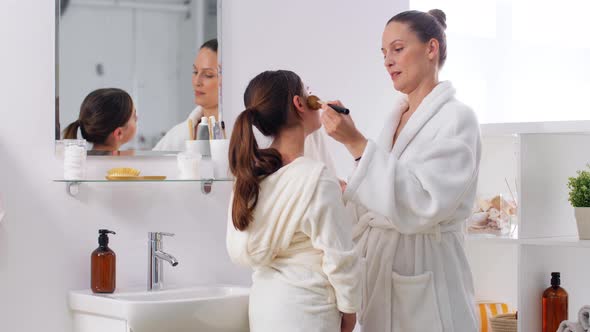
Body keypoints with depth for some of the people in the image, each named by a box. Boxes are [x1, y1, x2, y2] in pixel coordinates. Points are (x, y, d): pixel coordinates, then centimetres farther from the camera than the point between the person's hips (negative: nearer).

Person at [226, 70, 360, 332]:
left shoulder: (249, 174, 1)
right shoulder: (318, 180, -20)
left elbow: (239, 251, 6)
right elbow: (340, 258, -16)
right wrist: (349, 310, -3)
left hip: (263, 302, 7)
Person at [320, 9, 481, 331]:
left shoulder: (457, 118, -12)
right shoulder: (396, 118, 10)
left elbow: (422, 204, -23)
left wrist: (356, 143, -25)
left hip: (423, 269, -7)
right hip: (378, 260, 7)